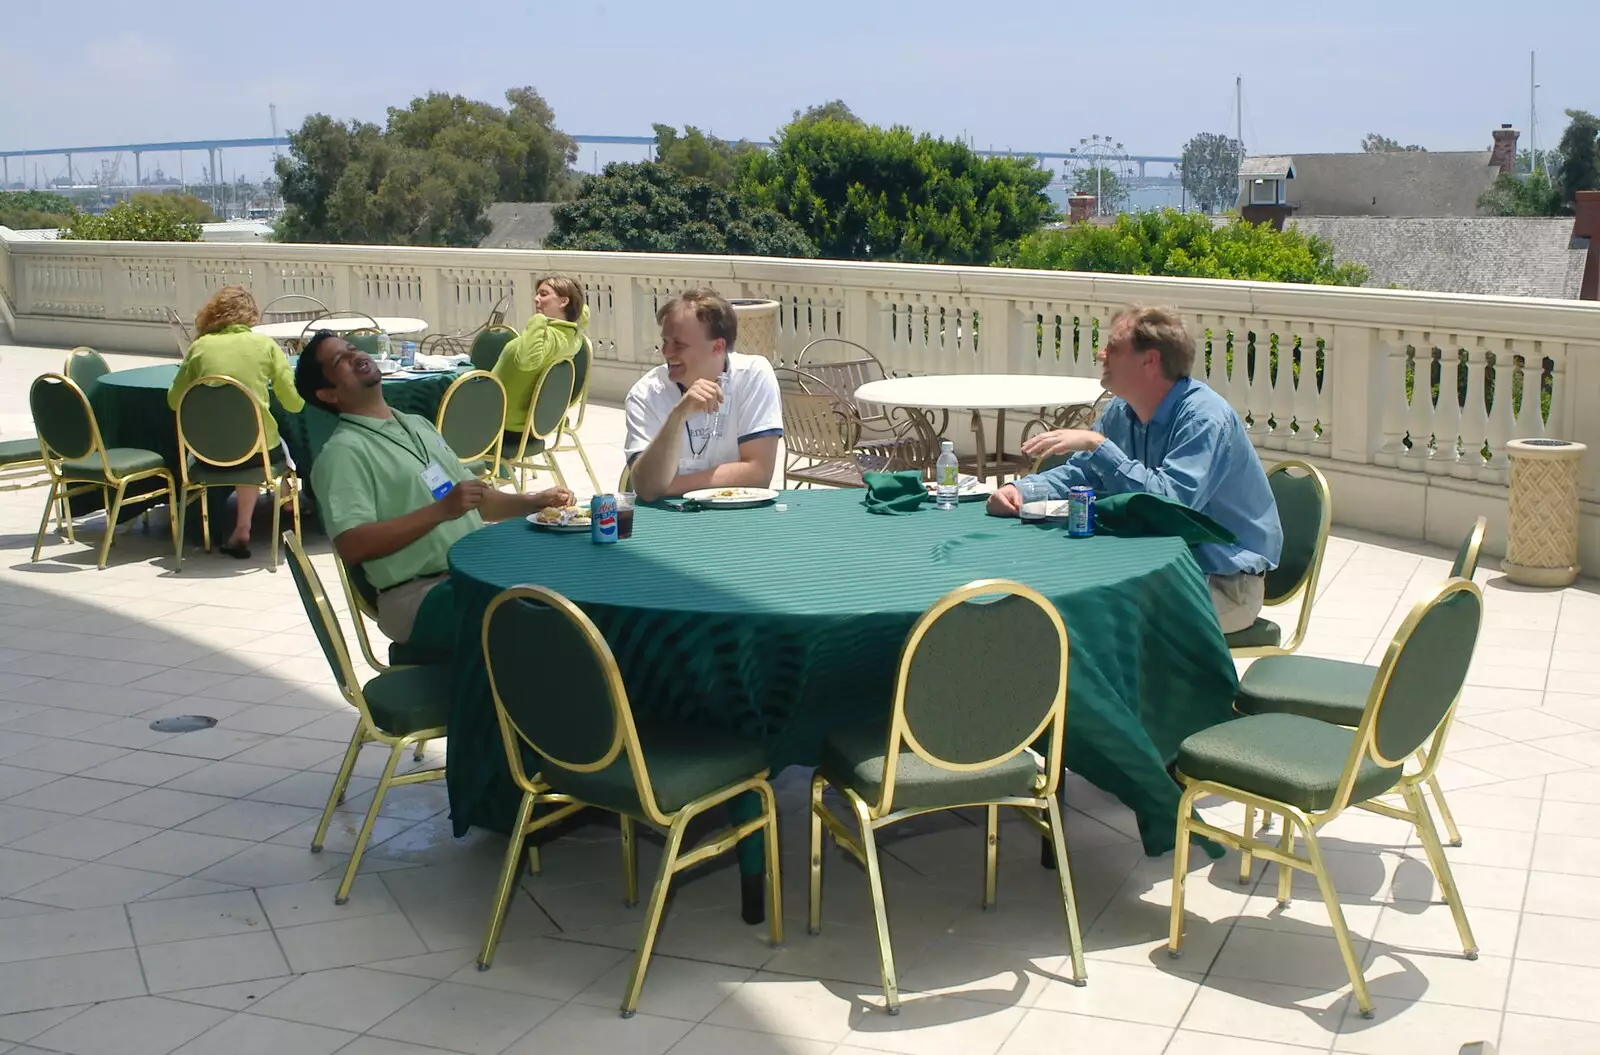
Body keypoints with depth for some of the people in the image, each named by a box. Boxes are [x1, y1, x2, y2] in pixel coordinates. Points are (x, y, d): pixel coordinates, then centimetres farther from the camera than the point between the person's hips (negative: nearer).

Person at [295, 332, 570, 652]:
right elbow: (351, 546, -19)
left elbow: (476, 502, 25)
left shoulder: (418, 425, 20)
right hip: (420, 595, -8)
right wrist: (441, 511, -21)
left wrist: (535, 502, 8)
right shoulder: (343, 451, -7)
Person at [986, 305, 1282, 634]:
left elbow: (1169, 502, -34)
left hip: (1227, 583, -8)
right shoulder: (1122, 412, 3)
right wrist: (1021, 490, -7)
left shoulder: (1206, 418, -22)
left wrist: (1097, 444, -32)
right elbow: (1079, 474, 12)